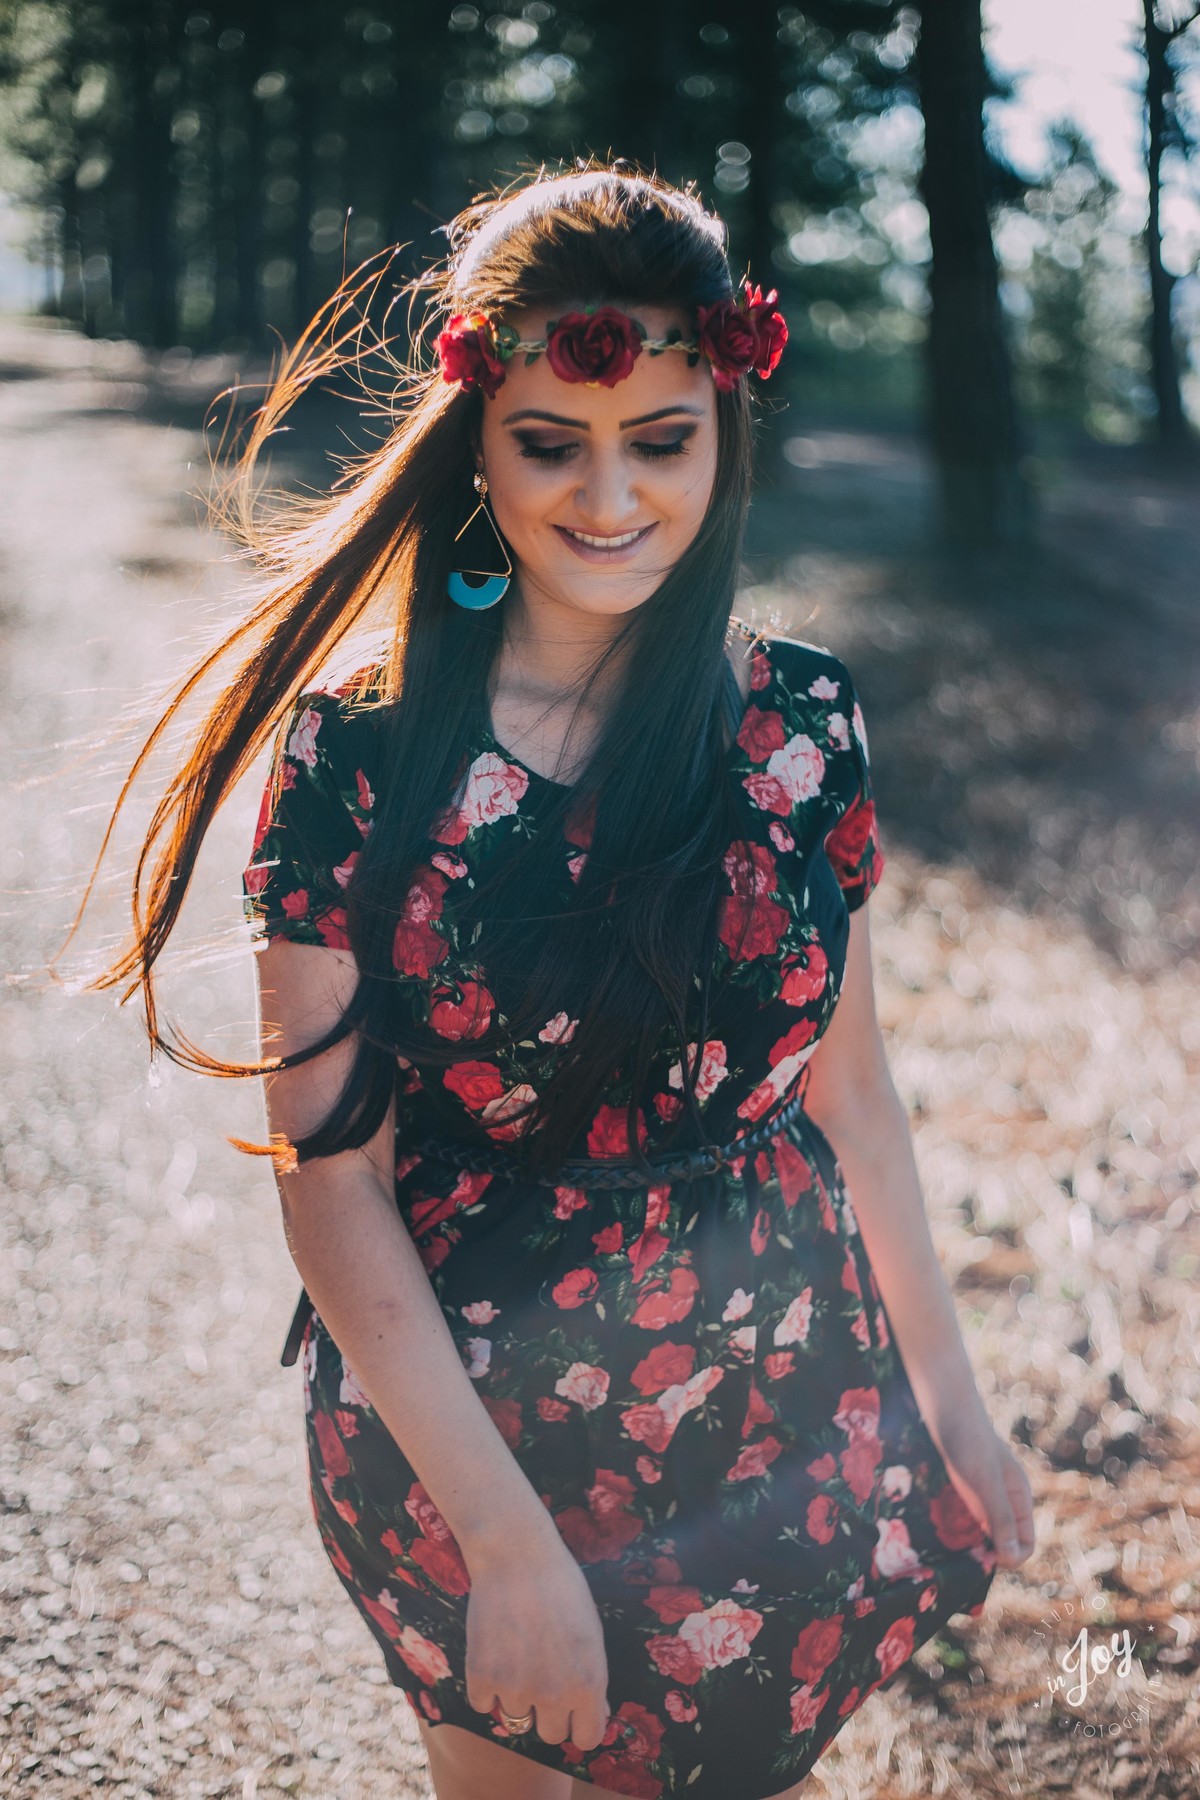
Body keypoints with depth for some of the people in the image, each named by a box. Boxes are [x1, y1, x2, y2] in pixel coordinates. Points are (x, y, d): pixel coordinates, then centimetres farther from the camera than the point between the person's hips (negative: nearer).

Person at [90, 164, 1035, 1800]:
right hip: (458, 1431, -2)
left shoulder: (801, 722, -5)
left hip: (787, 1426, 3)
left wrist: (948, 1392, 11)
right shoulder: (359, 754, -14)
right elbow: (332, 1180, -14)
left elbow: (844, 1078, 5)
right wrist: (510, 1537, -17)